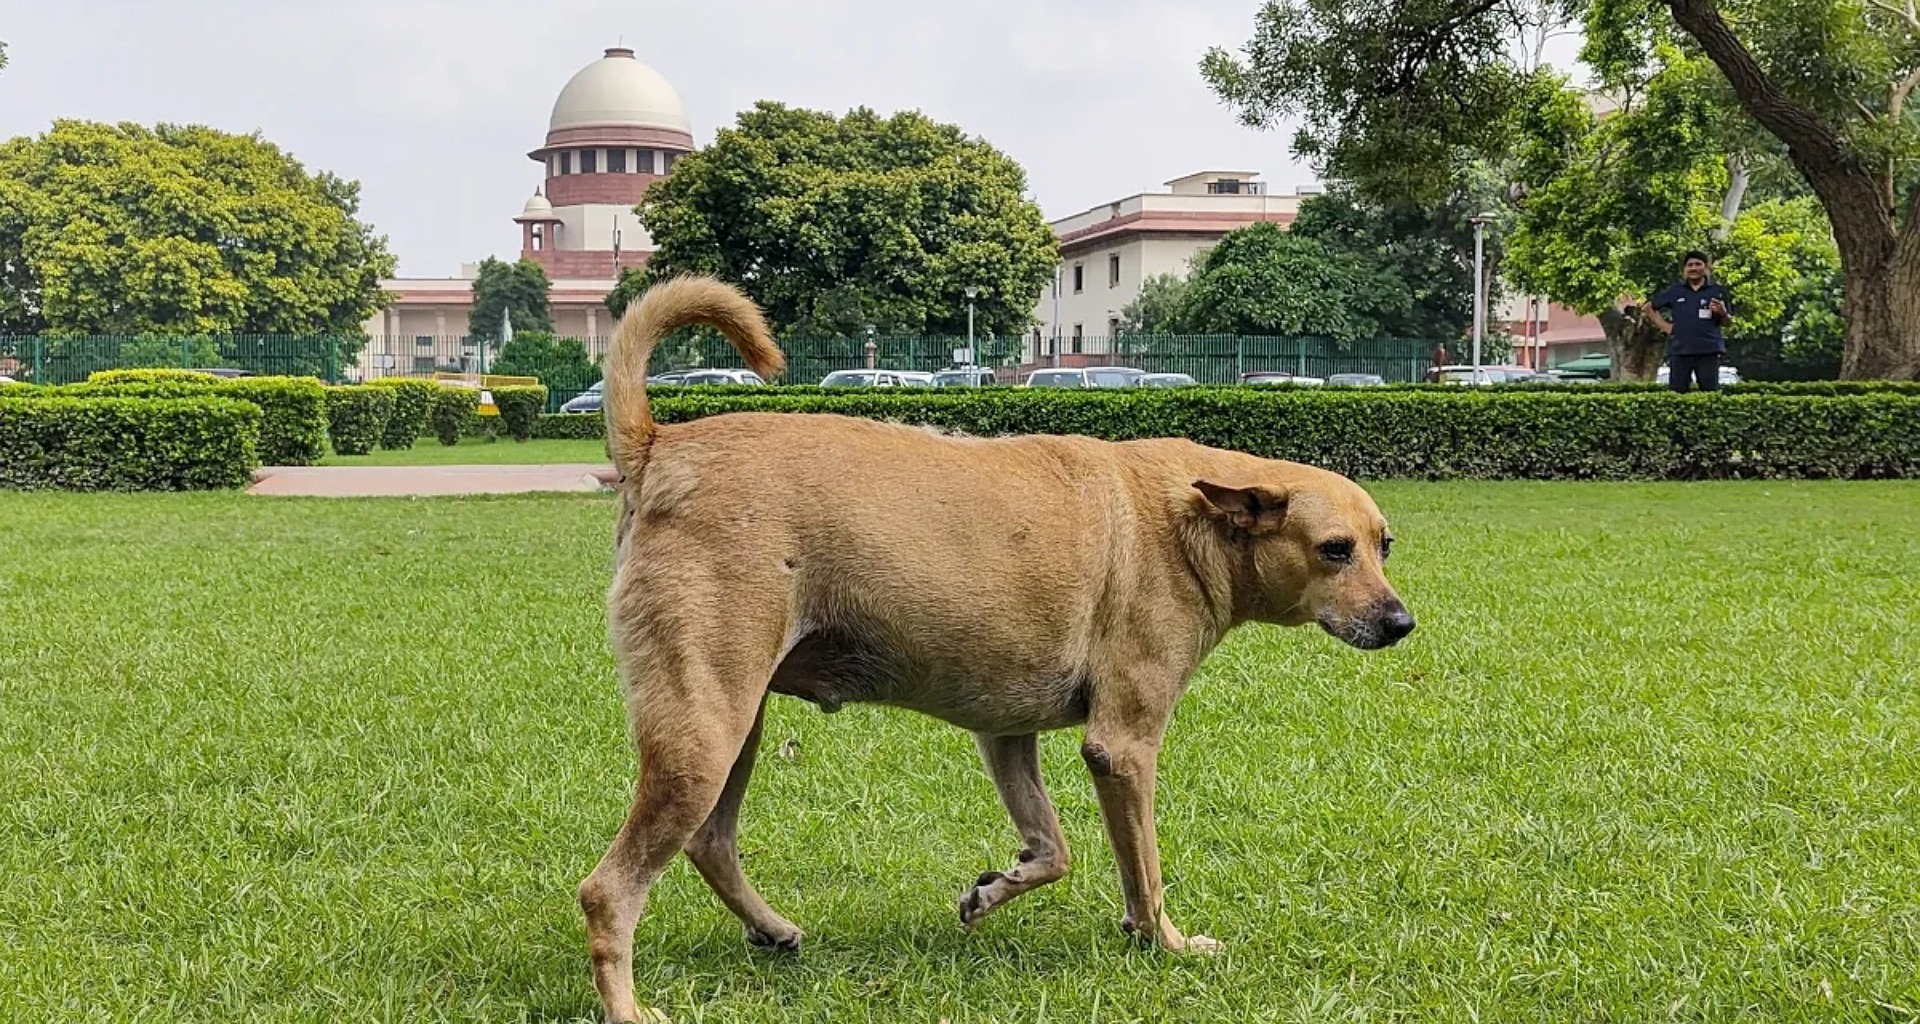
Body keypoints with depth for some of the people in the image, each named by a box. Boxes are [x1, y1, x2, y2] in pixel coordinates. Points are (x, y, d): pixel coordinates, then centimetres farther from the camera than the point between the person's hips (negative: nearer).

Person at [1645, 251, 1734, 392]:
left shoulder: (1718, 291, 7)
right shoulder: (1674, 291, 9)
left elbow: (1727, 323, 11)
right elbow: (1649, 307, 18)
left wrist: (1723, 313, -11)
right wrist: (1665, 326, 7)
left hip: (1709, 351, -1)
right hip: (1680, 350, 1)